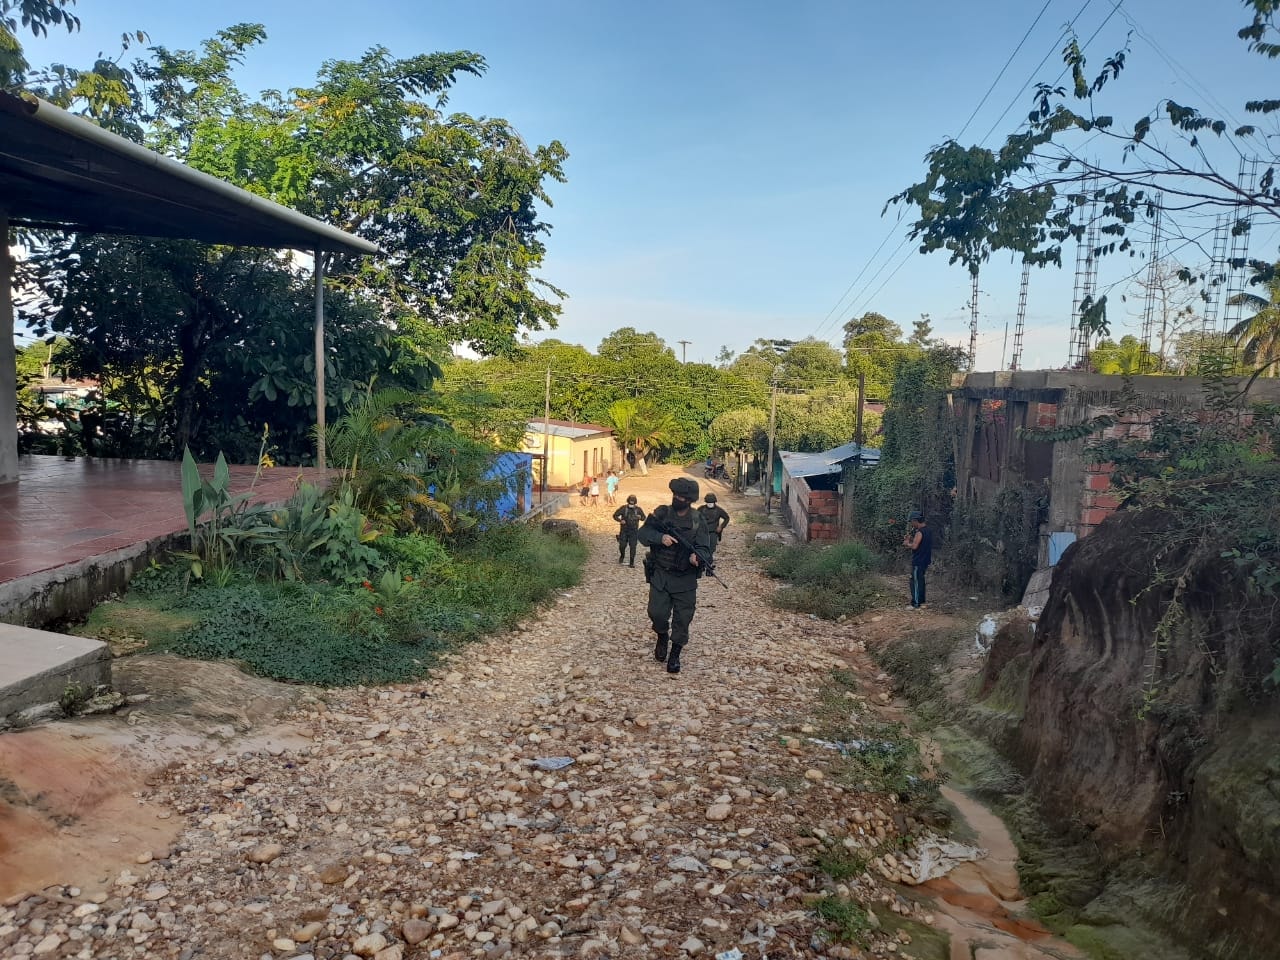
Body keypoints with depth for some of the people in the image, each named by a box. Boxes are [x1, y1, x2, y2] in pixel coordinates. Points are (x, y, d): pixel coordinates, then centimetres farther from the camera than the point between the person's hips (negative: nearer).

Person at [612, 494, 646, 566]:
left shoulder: (638, 509, -1)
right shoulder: (623, 508, -5)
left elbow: (644, 517, 10)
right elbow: (615, 515, 1)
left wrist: (640, 517, -14)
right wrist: (620, 520, -17)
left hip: (634, 531, 0)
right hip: (624, 531, 0)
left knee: (633, 546, -4)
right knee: (622, 545, 0)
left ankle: (632, 562, 6)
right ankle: (622, 556, 32)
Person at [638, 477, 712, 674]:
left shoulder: (697, 521, -4)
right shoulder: (661, 513, -2)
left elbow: (705, 548, -9)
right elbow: (643, 533, -5)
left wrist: (698, 556, -32)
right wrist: (660, 537, -24)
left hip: (685, 579, 0)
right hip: (660, 575, 0)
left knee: (682, 619, 3)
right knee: (657, 613, -6)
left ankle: (675, 655, 20)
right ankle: (662, 637, 27)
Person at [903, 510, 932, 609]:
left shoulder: (919, 532, -20)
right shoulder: (928, 530, 11)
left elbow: (914, 546, -27)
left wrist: (907, 543, -8)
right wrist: (910, 538, 5)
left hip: (918, 561, -10)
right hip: (925, 560, 10)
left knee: (915, 582, -4)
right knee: (920, 581, 18)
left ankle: (915, 605, -2)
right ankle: (921, 602, 26)